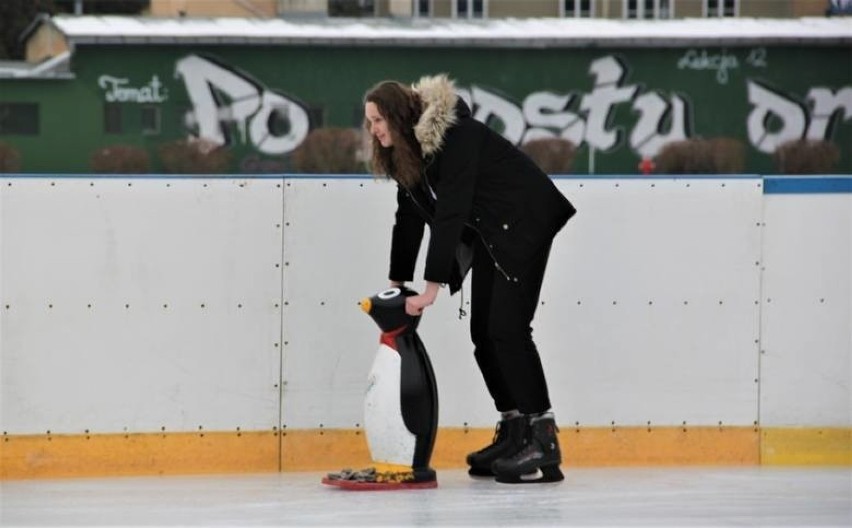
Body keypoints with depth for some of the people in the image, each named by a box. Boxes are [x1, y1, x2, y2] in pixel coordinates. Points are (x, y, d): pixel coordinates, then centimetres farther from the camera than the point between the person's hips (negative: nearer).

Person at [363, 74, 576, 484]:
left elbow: (450, 213, -29)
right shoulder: (406, 151, 3)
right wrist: (396, 285, 8)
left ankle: (543, 443, -17)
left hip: (524, 223, -9)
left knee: (506, 328, -16)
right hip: (487, 235, 9)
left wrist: (432, 289, -31)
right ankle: (512, 432, 13)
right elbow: (410, 218, 10)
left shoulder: (455, 137, -25)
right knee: (483, 332, 6)